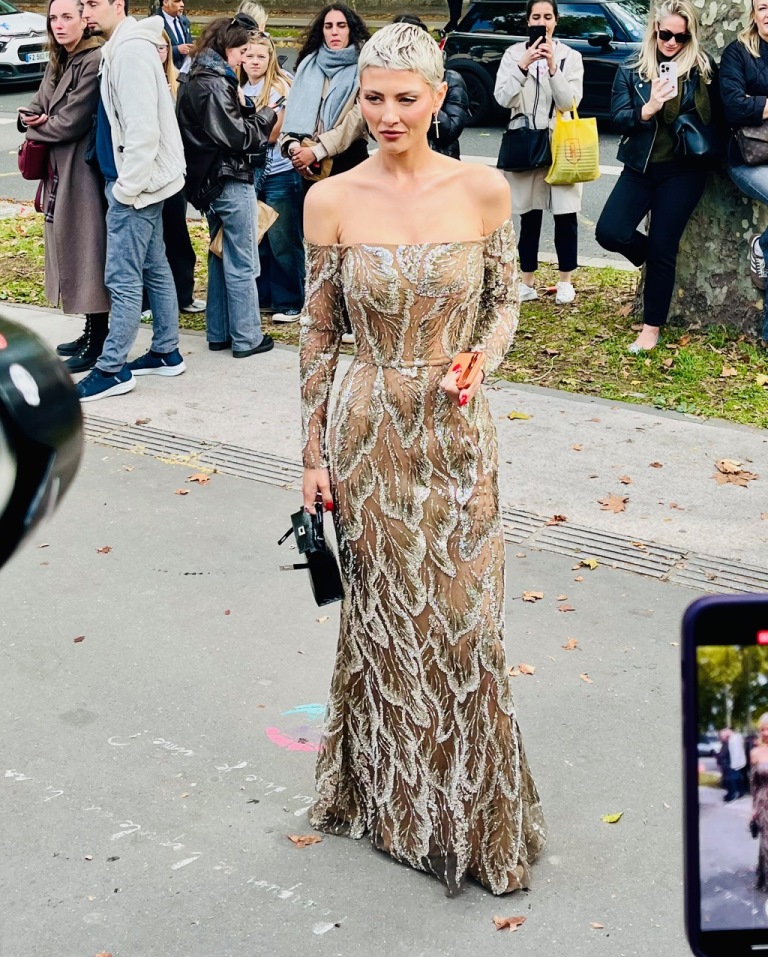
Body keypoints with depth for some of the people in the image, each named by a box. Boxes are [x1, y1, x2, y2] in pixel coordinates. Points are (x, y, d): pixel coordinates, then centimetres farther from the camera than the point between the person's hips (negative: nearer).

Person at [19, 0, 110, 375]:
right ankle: (90, 333, 23)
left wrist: (36, 129, -3)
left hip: (84, 172, -10)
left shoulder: (95, 61, -15)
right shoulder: (58, 63, 15)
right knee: (70, 250, 14)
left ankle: (99, 343, 3)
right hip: (60, 171, 10)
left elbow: (72, 122, -19)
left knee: (89, 252, -4)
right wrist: (31, 118, -8)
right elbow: (35, 109, 16)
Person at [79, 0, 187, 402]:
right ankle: (166, 352, 24)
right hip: (144, 180, 10)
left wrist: (126, 186, -19)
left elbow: (143, 128, -23)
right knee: (154, 269, 15)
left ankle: (112, 369, 0)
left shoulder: (131, 51, -18)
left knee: (122, 278, -5)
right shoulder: (120, 48, 13)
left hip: (136, 183, -10)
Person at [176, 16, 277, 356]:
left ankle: (219, 332, 22)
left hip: (208, 182, 10)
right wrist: (266, 117, -5)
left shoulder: (195, 80, 11)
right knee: (242, 264, -1)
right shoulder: (214, 84, -17)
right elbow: (237, 136, -18)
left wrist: (245, 107, 0)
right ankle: (246, 338, 5)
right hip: (230, 181, -10)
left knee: (220, 258, 17)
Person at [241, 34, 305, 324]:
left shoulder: (280, 87, -7)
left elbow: (273, 133, -13)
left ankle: (288, 302, 5)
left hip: (280, 173, -6)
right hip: (250, 173, 6)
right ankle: (260, 296, 23)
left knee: (283, 241, -2)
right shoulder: (239, 89, 9)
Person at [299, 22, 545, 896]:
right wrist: (312, 452, 2)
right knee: (383, 616, 11)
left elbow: (506, 305, 5)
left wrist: (480, 360, -16)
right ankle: (392, 798, 31)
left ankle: (473, 813, 26)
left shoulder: (483, 190, -5)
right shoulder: (330, 201, -5)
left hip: (457, 435, 0)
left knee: (462, 620, 5)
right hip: (369, 433, 0)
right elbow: (318, 333, 2)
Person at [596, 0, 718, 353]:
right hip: (640, 168, 2)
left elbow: (713, 118, 2)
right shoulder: (631, 71, 2)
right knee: (609, 232, -12)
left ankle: (651, 328, 11)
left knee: (662, 249, -2)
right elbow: (618, 119, -7)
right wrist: (649, 108, -25)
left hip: (682, 172, -2)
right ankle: (655, 255, 22)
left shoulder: (701, 69, -1)